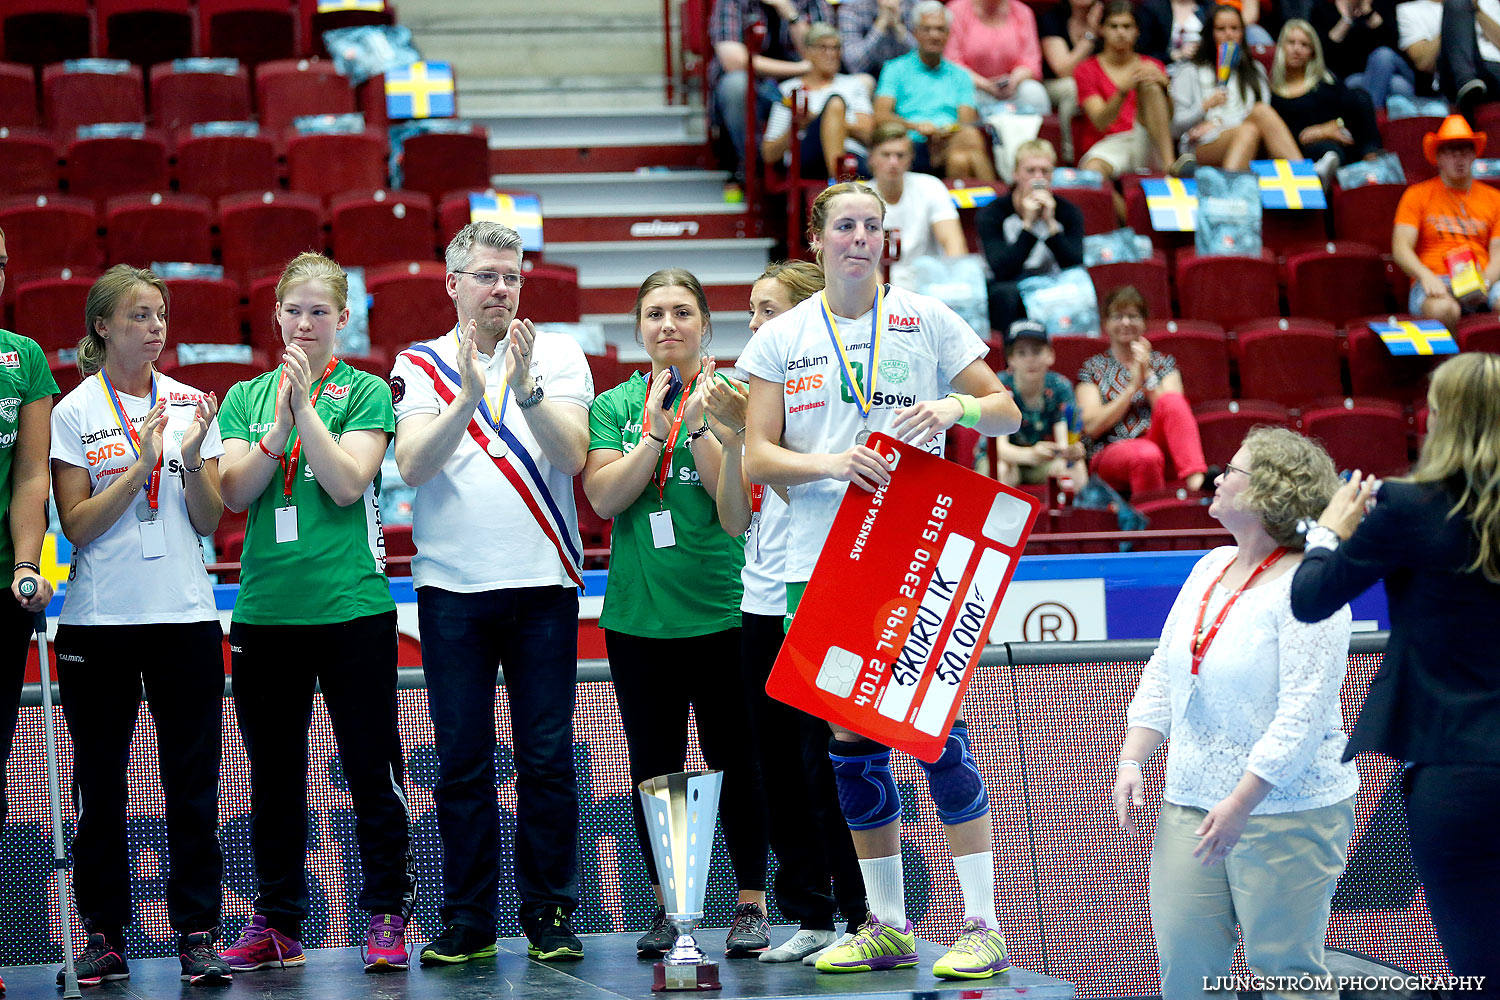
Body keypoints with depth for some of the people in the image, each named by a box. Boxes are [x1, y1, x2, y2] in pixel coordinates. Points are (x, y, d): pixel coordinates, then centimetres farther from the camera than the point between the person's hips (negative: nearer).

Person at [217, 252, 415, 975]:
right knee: (273, 774, 9)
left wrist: (306, 405, -11)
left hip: (352, 608, -3)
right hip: (265, 609, 3)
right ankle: (276, 922, 18)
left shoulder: (366, 392, 3)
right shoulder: (245, 397, 12)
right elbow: (234, 493, 0)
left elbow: (349, 484, -9)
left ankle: (386, 915, 8)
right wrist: (278, 426, -13)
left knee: (371, 769, -1)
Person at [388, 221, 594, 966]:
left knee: (547, 758, 0)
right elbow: (412, 464, -9)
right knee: (461, 762, 3)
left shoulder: (557, 354, 5)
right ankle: (467, 921, 10)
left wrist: (525, 388, -23)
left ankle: (550, 916, 8)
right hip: (451, 586, 1)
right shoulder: (419, 366, 7)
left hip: (543, 582, 0)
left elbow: (571, 455, -9)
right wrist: (467, 397, -22)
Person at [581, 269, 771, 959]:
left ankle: (751, 904, 9)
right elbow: (603, 497, -5)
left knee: (735, 763, 0)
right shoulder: (614, 406, 8)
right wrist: (656, 431, -12)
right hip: (638, 614, 2)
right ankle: (667, 907, 16)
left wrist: (698, 424, -18)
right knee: (653, 768, 7)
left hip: (722, 611, -2)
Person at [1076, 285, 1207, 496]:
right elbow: (1091, 427, -1)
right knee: (1147, 455, -40)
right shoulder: (1093, 368, 13)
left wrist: (1148, 376, -8)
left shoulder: (1163, 363, 19)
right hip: (1110, 453, -2)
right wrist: (1133, 386, -6)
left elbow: (1173, 411, 3)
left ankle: (1196, 479, -47)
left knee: (1172, 400, -30)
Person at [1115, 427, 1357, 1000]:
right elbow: (1163, 673, 16)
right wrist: (1131, 762, 4)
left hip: (1287, 812, -7)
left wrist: (1240, 803, -23)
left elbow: (1304, 711, -20)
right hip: (1190, 803, 7)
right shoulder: (1211, 567, 12)